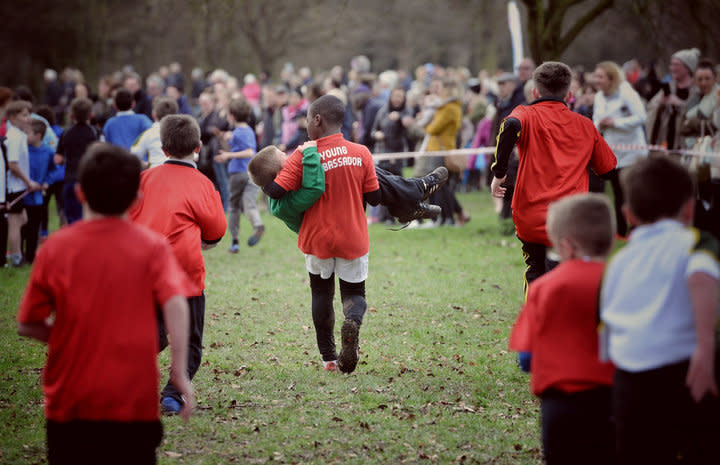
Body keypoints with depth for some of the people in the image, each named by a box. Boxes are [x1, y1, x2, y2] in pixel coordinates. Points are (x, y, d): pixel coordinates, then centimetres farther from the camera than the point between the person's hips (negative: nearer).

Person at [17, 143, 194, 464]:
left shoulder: (55, 247, -2)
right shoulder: (152, 246, -3)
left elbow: (27, 326, -1)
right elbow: (175, 304, -17)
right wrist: (180, 373, -15)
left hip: (70, 402, 1)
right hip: (134, 402, -1)